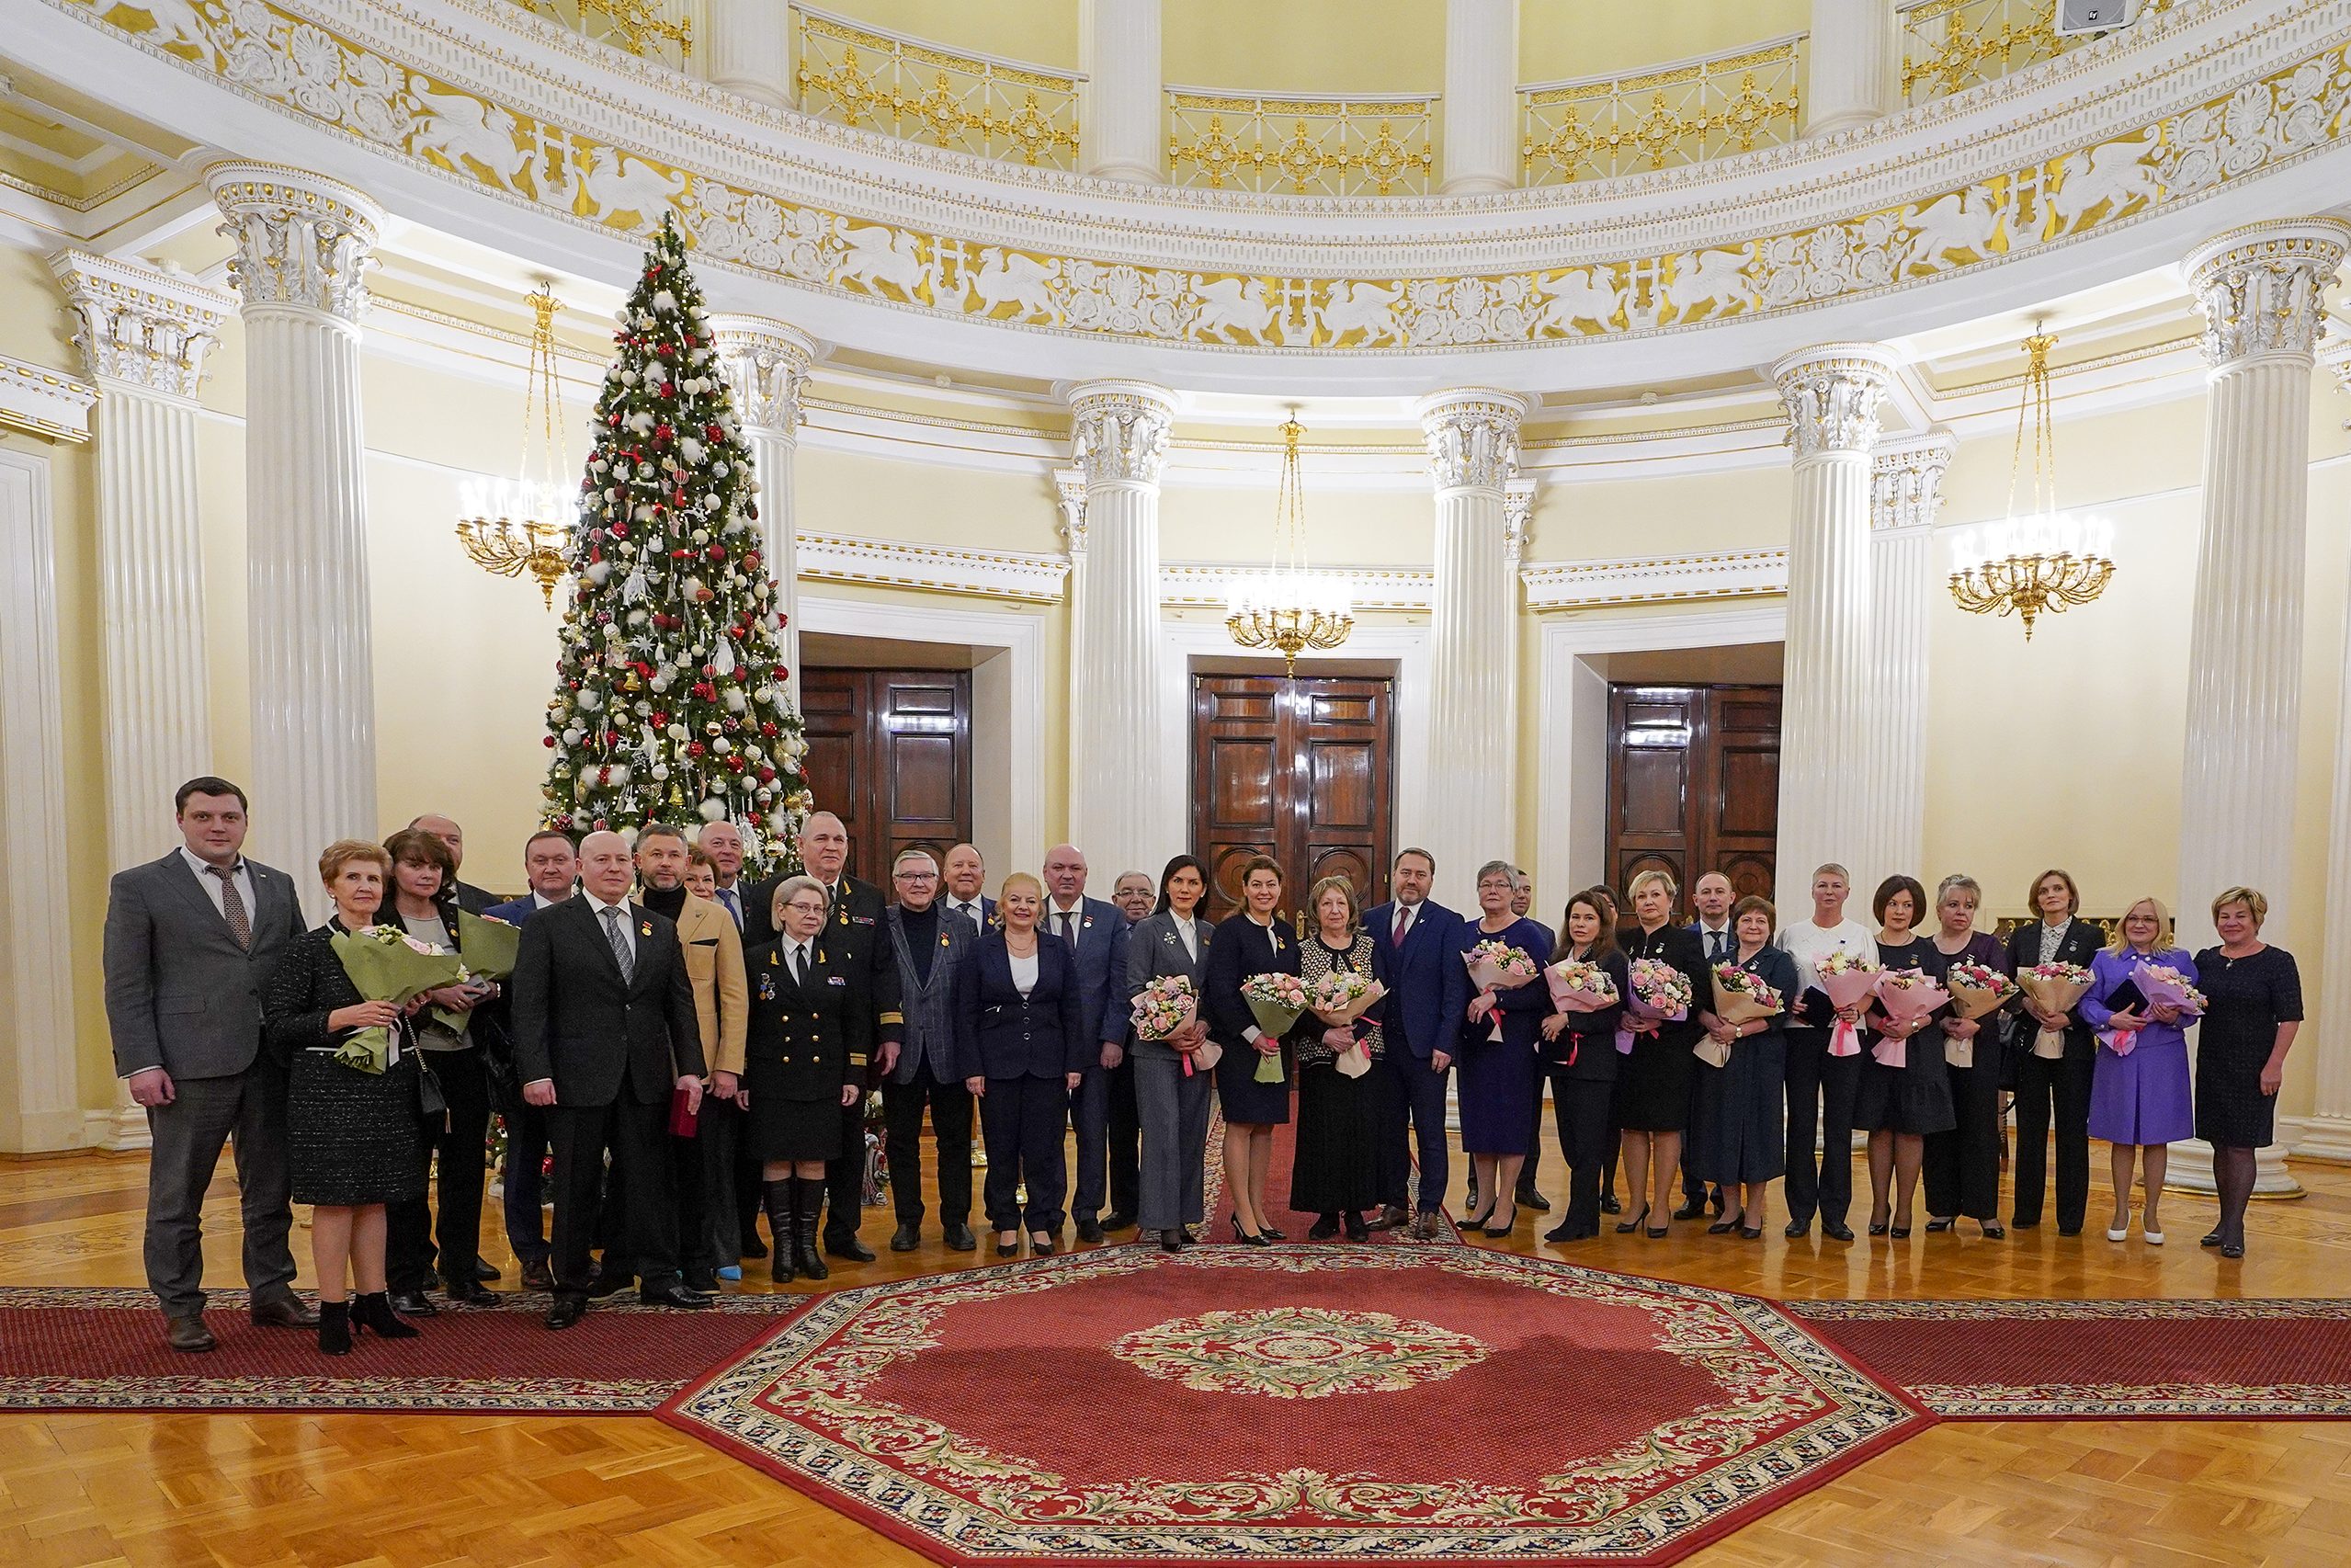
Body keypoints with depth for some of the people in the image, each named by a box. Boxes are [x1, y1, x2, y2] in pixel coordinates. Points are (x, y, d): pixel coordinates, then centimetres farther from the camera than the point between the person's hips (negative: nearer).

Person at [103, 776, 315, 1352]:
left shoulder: (277, 885, 12)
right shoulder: (138, 887, 0)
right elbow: (125, 985, -4)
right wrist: (140, 1064, -11)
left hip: (271, 1062, 4)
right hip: (189, 1066, -4)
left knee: (270, 1187, 13)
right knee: (177, 1195, 6)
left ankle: (271, 1292, 26)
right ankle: (180, 1310, 19)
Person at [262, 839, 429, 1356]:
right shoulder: (308, 948, -5)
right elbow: (279, 1026, -8)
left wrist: (413, 1009, 1)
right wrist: (342, 1017, -20)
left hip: (389, 1086, 5)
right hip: (329, 1086, -5)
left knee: (374, 1196, 10)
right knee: (334, 1197, -1)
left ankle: (373, 1302, 18)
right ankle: (333, 1310, 8)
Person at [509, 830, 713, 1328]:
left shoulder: (660, 928, 12)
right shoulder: (548, 926, 0)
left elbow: (680, 1002, 11)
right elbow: (528, 1004, -5)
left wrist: (690, 1067, 4)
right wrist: (535, 1072, -14)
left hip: (647, 1078, 3)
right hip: (578, 1078, -3)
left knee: (650, 1180, 9)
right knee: (575, 1186, 5)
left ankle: (659, 1278, 20)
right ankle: (571, 1290, 17)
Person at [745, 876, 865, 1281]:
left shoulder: (837, 963, 8)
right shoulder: (756, 960, 1)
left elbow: (853, 1024, 9)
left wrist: (854, 1077, 3)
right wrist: (739, 1079, -4)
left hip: (822, 1082, 2)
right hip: (771, 1080, -2)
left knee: (814, 1161, 4)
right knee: (776, 1160, 0)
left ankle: (808, 1244, 15)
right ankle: (784, 1245, 11)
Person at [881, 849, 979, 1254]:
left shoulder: (962, 928, 5)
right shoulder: (879, 927, 0)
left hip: (950, 1053, 1)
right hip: (901, 1053, -1)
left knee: (955, 1139, 8)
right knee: (902, 1140, 9)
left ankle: (956, 1220, 19)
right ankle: (907, 1221, 22)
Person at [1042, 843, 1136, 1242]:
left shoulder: (1110, 918, 2)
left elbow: (1120, 983, 0)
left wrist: (1113, 1039, -7)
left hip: (1095, 1042, 0)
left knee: (1094, 1131, 5)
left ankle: (1088, 1212, 16)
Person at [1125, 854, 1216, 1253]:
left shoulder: (1210, 934, 13)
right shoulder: (1147, 930, -1)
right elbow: (1135, 990, -5)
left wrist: (1203, 1025, -6)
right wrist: (1168, 1033, -14)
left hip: (1198, 1046, 5)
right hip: (1156, 1046, -5)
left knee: (1193, 1133, 6)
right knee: (1163, 1130, -9)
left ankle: (1185, 1215, 14)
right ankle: (1165, 1221, -5)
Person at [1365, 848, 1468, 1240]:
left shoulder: (1448, 923, -2)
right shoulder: (1371, 920, 9)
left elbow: (1455, 987, -5)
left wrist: (1445, 1043, -12)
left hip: (1426, 1043, -3)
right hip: (1381, 1041, 4)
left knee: (1430, 1131, 3)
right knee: (1388, 1129, 10)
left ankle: (1429, 1209, 11)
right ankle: (1394, 1204, 20)